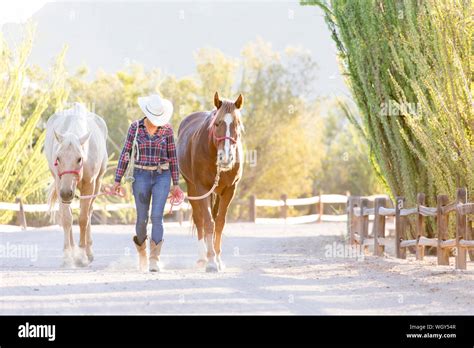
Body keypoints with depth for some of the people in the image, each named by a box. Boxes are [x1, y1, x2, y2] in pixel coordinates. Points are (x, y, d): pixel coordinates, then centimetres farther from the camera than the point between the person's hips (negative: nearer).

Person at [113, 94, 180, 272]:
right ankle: (141, 250, 33)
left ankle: (155, 259, -8)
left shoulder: (167, 129, -1)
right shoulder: (135, 127, -1)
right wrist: (118, 180, 0)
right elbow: (125, 153, 2)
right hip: (141, 177, 0)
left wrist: (175, 183, 6)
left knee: (157, 217, -11)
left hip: (162, 177, 0)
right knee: (142, 219, 6)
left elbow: (172, 156, 5)